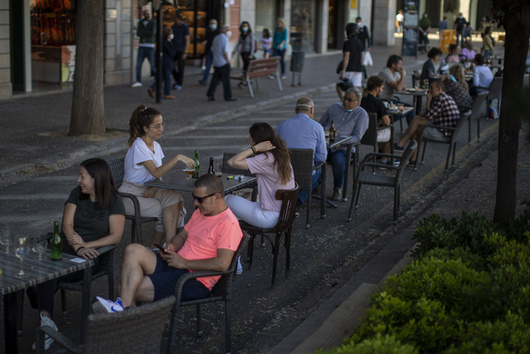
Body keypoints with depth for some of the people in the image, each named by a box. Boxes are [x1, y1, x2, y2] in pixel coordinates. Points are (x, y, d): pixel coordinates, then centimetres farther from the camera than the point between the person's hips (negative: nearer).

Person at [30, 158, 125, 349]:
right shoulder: (77, 194, 13)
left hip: (91, 256, -4)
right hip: (64, 251, 4)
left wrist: (86, 245, -18)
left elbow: (115, 236, -8)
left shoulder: (114, 201, 0)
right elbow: (67, 225, 1)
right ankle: (46, 322, -26)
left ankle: (46, 322, -22)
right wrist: (77, 247, -18)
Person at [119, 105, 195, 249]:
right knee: (168, 211, -22)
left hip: (147, 191, 7)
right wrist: (177, 158, -32)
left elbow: (159, 174, 10)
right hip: (132, 196, -7)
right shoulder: (138, 146, -17)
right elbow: (156, 172, -26)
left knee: (175, 199, -20)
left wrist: (154, 188, -11)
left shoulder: (156, 146, 9)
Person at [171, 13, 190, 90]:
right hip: (173, 50, 6)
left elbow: (187, 40, -11)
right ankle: (177, 80, 21)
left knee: (180, 68, -1)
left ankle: (179, 84, 6)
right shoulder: (173, 27, 10)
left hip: (181, 51, -6)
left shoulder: (185, 27, -8)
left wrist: (185, 52, -17)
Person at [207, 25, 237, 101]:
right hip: (223, 63, -8)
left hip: (216, 63, 8)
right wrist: (228, 61, -11)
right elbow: (225, 51, -19)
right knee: (226, 80, -1)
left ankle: (210, 95, 5)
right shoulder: (224, 38, -14)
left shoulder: (216, 38, 11)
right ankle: (228, 96, 4)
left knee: (215, 79, 9)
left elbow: (212, 50, 18)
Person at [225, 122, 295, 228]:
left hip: (270, 218, -9)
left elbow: (232, 162, -23)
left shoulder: (266, 159, -22)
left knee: (228, 200, 10)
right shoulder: (282, 154, 6)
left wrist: (255, 148, -22)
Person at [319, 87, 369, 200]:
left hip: (343, 147, -3)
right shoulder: (334, 107, 19)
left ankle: (338, 188, -9)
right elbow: (321, 124, 26)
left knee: (338, 160, -36)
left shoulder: (361, 114, 5)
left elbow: (357, 137, -2)